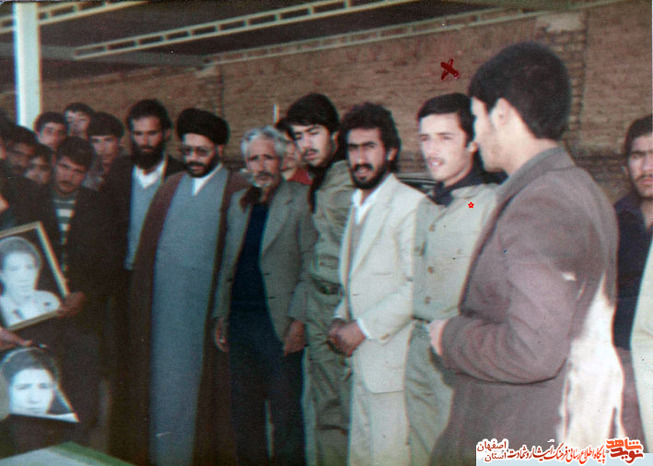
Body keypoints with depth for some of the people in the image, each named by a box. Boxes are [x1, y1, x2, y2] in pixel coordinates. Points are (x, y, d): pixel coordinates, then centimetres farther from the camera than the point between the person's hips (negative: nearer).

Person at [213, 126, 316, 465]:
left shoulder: (300, 200, -3)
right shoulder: (238, 202, 15)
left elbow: (310, 265, -8)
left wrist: (298, 319, -14)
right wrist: (220, 316, 13)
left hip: (278, 322, -5)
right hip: (239, 320, 6)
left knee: (285, 411, 0)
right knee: (244, 411, 13)